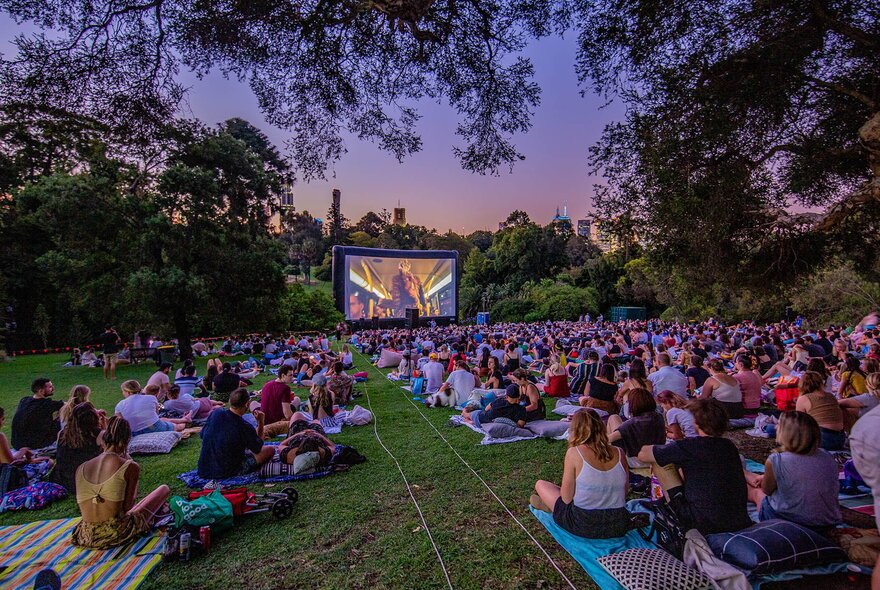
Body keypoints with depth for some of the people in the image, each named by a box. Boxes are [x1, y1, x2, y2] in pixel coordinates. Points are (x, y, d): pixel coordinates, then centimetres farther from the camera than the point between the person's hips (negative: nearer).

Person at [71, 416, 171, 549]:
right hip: (115, 535, -6)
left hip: (87, 538, 6)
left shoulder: (81, 468, 2)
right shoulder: (130, 467, -13)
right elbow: (127, 507, -5)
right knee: (164, 489, 17)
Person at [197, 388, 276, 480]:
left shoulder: (215, 414, -11)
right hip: (227, 473, -6)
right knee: (270, 450, 0)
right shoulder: (245, 427, -26)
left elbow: (202, 434, 9)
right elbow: (257, 449, -6)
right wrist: (260, 423, -5)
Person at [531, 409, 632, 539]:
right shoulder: (619, 453, -3)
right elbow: (624, 492, 7)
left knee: (540, 484, 15)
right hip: (619, 528, 5)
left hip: (584, 526, -4)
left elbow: (566, 498, -12)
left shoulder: (574, 453, -15)